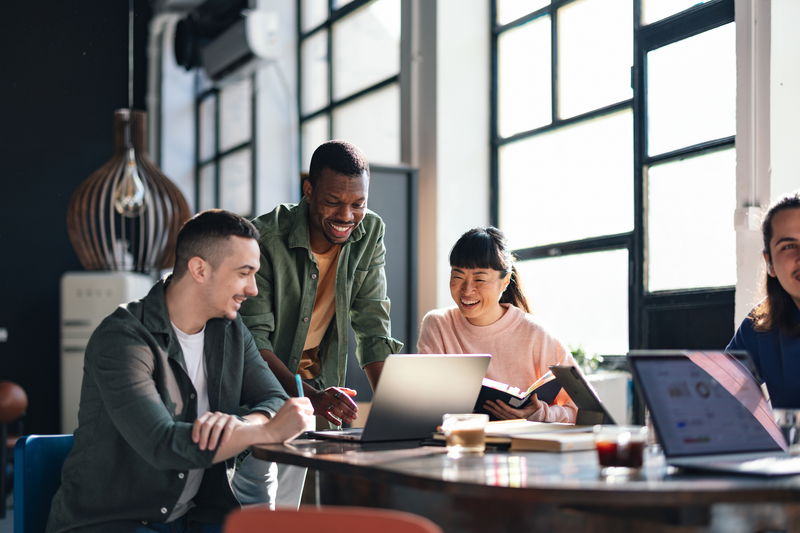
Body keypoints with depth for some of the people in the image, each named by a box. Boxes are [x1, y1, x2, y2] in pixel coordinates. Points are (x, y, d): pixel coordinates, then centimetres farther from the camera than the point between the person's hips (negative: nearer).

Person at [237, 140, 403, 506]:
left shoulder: (370, 233, -5)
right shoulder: (266, 238, -20)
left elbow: (372, 325, -5)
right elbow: (253, 338, -24)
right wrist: (308, 395, -39)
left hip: (318, 384, 4)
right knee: (255, 502, -15)